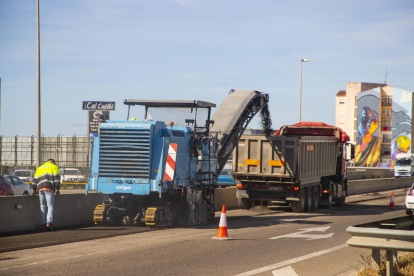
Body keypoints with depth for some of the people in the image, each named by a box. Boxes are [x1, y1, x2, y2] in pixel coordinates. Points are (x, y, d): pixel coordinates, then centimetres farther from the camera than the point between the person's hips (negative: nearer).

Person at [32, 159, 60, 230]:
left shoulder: (40, 168, 27)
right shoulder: (54, 167, 13)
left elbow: (35, 179, 20)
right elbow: (56, 178, 1)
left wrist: (34, 190, 20)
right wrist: (57, 189, -1)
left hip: (41, 189, 4)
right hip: (49, 188, -4)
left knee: (43, 206, 9)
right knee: (50, 206, -4)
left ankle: (42, 223, 4)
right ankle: (49, 223, -17)